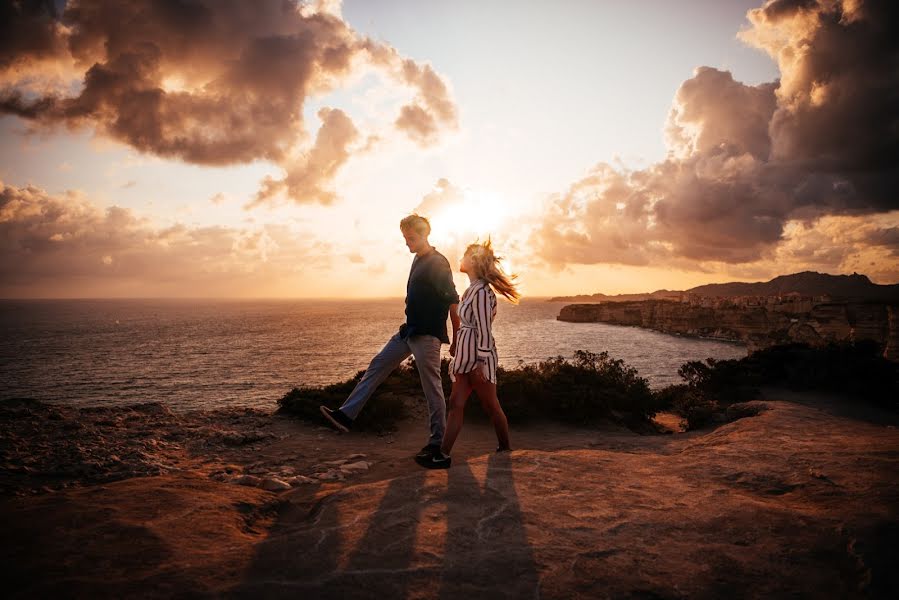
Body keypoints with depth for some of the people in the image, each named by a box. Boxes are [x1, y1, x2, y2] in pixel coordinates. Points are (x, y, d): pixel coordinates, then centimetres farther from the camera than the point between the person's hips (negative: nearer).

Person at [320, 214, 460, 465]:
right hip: (409, 331, 10)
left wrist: (457, 337, -13)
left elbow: (453, 301, -15)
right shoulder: (419, 260, 14)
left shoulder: (438, 263, -14)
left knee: (432, 388, -1)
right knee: (377, 365, 7)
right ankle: (346, 415, 10)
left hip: (427, 334, -9)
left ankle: (437, 442, 10)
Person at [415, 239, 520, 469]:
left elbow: (484, 329, -19)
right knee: (456, 404, 5)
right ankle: (443, 454, 6)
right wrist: (457, 346, 23)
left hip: (479, 356, -9)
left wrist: (481, 362, -19)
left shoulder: (480, 291, -17)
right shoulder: (473, 289, 12)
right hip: (467, 355, 10)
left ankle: (505, 449, 23)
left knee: (491, 406, 6)